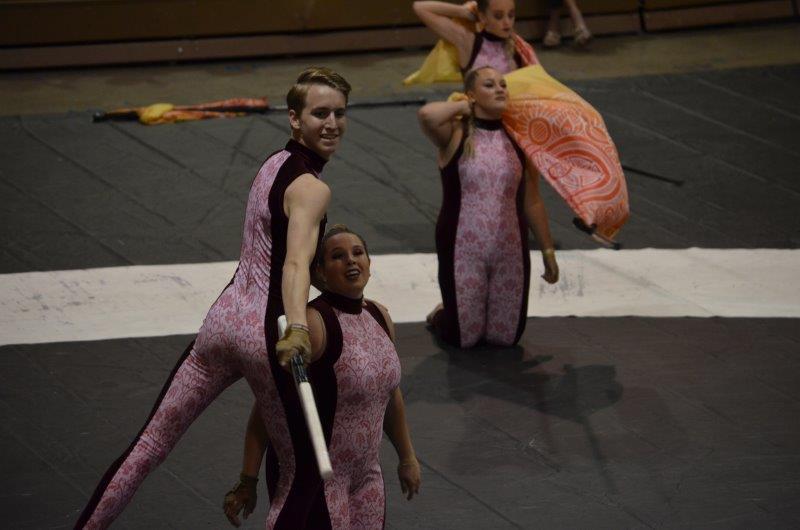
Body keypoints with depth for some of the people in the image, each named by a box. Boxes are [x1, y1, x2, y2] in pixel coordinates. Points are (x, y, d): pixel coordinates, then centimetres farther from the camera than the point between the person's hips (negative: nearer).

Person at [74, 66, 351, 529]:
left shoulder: (275, 163, 13)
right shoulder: (312, 189, -15)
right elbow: (295, 265, -33)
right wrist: (297, 328, -48)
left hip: (224, 318, 8)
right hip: (264, 333, -8)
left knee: (148, 447, 11)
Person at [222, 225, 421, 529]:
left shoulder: (379, 317, 4)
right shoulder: (313, 324, -19)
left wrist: (407, 458, 25)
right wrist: (247, 481, -21)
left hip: (365, 475, 7)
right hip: (308, 478, -7)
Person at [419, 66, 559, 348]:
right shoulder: (456, 135, -7)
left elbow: (532, 203, 9)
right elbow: (427, 115, -31)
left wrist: (548, 251, 10)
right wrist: (464, 106, -12)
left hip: (511, 251, 4)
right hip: (463, 251, -4)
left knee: (507, 336, 11)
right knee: (462, 337, 5)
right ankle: (441, 315, 39)